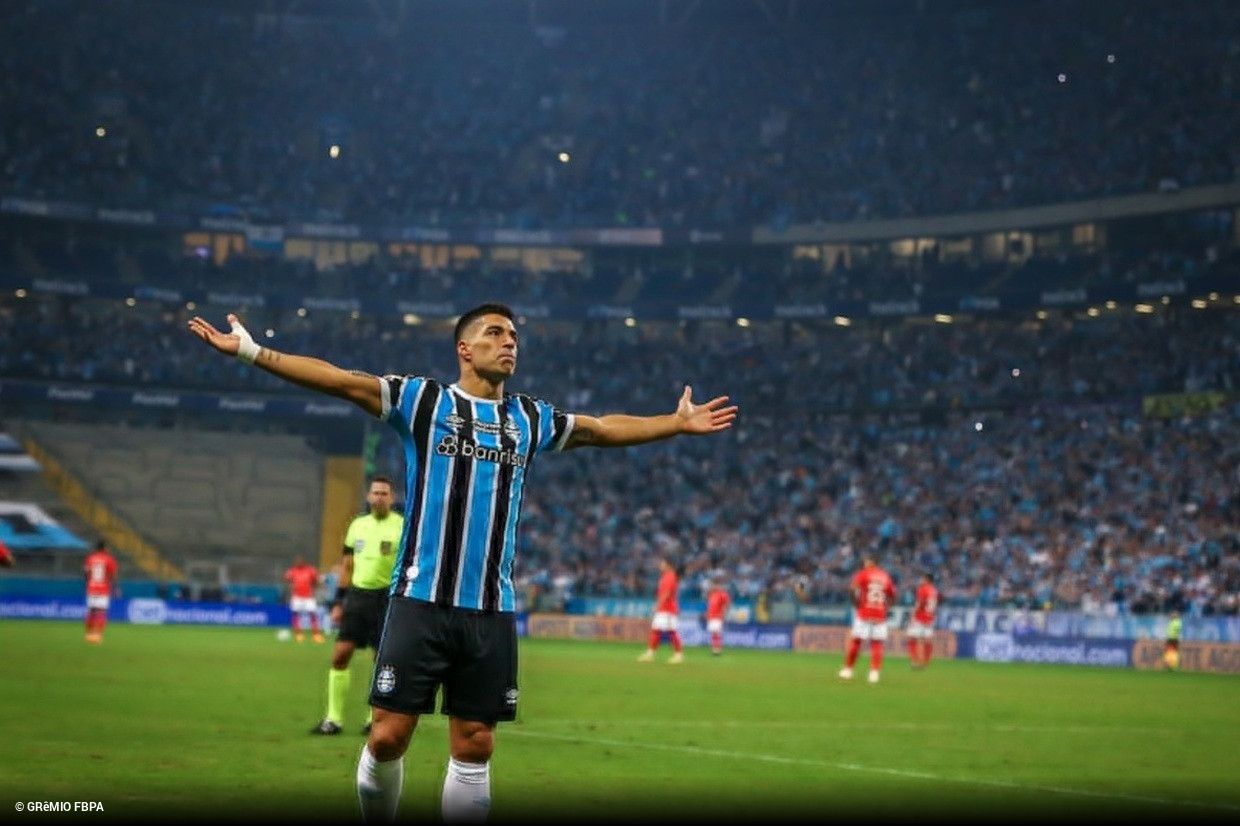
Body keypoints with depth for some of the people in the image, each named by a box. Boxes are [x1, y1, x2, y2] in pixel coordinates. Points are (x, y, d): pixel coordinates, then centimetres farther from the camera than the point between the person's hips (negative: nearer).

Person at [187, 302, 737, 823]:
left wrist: (678, 422, 35)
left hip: (491, 612, 4)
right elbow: (340, 380, -2)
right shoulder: (423, 399, 4)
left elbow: (604, 429, 31)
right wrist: (252, 351, -9)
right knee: (388, 736, -7)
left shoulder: (530, 419, 16)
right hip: (420, 602, -3)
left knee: (474, 748, 5)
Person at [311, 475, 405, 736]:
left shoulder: (402, 527, -4)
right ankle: (334, 719, 4)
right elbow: (347, 566, 16)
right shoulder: (357, 525, 11)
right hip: (357, 595, 4)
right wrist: (338, 602, 12)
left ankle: (376, 719, 12)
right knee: (340, 655, -2)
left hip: (386, 597, -4)